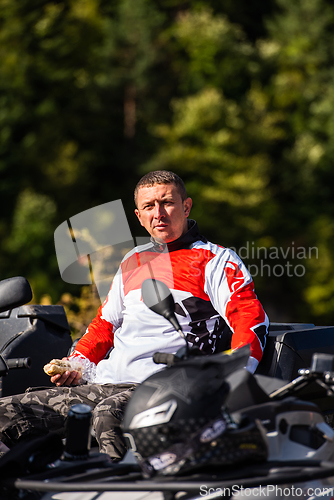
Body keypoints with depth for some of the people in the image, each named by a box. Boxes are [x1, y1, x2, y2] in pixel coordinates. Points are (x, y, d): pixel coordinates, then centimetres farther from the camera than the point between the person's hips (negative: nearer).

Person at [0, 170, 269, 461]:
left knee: (108, 415, -41)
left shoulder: (217, 260, 6)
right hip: (103, 385, 7)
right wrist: (78, 364, 15)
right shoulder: (134, 261, 26)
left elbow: (251, 318, -5)